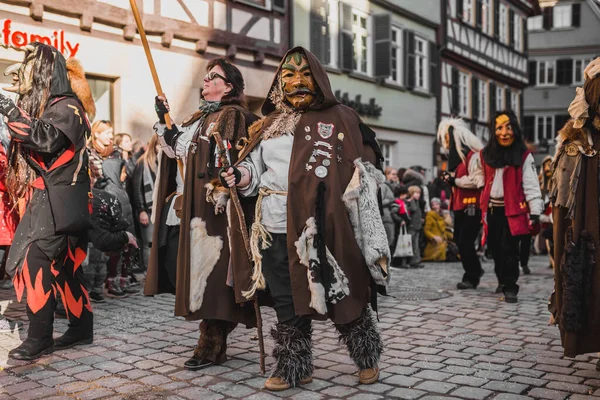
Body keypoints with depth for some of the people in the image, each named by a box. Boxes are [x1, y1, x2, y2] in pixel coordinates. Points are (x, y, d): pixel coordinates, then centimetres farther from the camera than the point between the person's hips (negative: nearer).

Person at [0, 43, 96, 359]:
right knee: (65, 266, 11)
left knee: (36, 261, -13)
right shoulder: (41, 105, 18)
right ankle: (81, 328, 19)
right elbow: (30, 143, 25)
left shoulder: (67, 106, -10)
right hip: (44, 200, 9)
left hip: (58, 201, -9)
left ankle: (40, 338, -7)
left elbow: (46, 138, -27)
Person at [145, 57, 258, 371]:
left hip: (211, 208, -9)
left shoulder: (233, 116, -6)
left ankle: (213, 345, 5)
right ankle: (212, 339, 20)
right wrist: (163, 120, 11)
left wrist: (220, 196, -23)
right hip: (187, 208, 9)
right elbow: (177, 148, 19)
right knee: (179, 268, 10)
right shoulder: (199, 117, 22)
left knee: (210, 273, -5)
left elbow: (230, 161, -16)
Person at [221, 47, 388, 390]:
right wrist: (240, 176, -3)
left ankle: (368, 358, 28)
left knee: (344, 295, 7)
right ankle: (293, 367, 25)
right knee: (288, 302, 10)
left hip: (325, 228, -3)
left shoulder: (340, 119, 3)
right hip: (277, 230, 4)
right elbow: (255, 168, 21)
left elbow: (363, 173, -1)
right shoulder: (270, 125, 14)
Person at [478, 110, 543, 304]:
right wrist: (481, 208, 15)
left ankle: (510, 287, 2)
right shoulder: (486, 154, 8)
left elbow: (531, 185, -8)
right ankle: (502, 280, 31)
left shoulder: (524, 156, -5)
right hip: (492, 209, 4)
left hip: (513, 209, -4)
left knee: (509, 249, -7)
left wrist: (535, 212, -14)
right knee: (495, 248, 12)